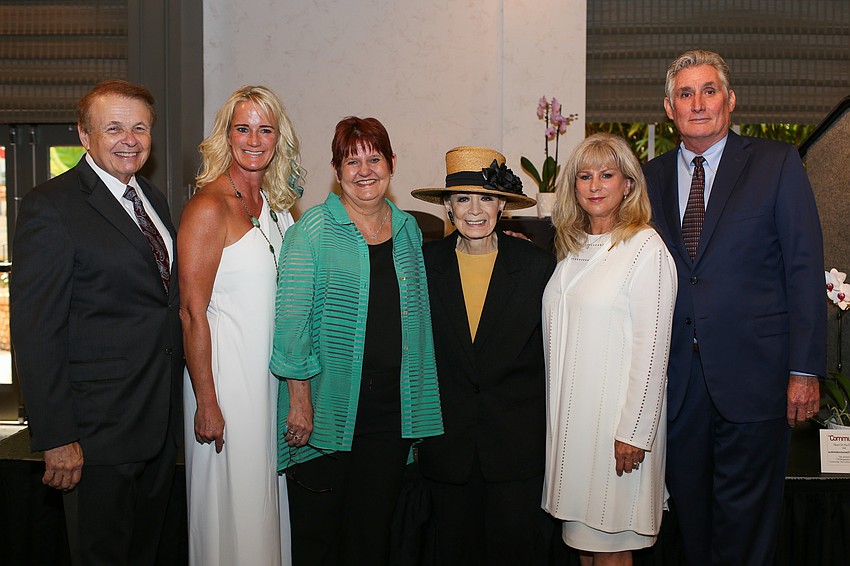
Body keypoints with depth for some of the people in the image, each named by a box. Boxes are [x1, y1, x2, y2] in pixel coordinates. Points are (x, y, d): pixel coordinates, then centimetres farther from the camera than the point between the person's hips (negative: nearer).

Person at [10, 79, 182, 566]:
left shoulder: (153, 199, 10)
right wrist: (56, 438, -19)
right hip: (97, 431, -7)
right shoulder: (52, 207, -14)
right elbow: (36, 333, -17)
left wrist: (174, 400, 12)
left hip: (162, 419, 7)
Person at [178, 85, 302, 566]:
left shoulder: (274, 204, 9)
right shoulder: (210, 207, -13)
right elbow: (192, 311, -16)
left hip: (269, 370, 7)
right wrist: (206, 401, -18)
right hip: (226, 374, -7)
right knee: (232, 503, 4)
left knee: (266, 492, 17)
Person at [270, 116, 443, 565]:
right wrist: (299, 397, -13)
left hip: (392, 410, 4)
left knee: (373, 528, 13)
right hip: (327, 410, -4)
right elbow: (292, 315, -10)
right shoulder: (314, 228, -6)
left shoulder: (408, 229, 9)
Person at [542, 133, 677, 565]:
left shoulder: (645, 247, -11)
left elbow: (652, 347, -14)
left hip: (616, 415, -6)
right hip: (569, 412, 7)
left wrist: (634, 432, -16)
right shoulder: (572, 248, 11)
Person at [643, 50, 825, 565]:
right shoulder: (653, 176, 8)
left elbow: (805, 268, -4)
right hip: (679, 377, 3)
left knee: (745, 517, 7)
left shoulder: (777, 164, -1)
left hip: (753, 373, -3)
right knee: (690, 505, 14)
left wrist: (804, 370, -9)